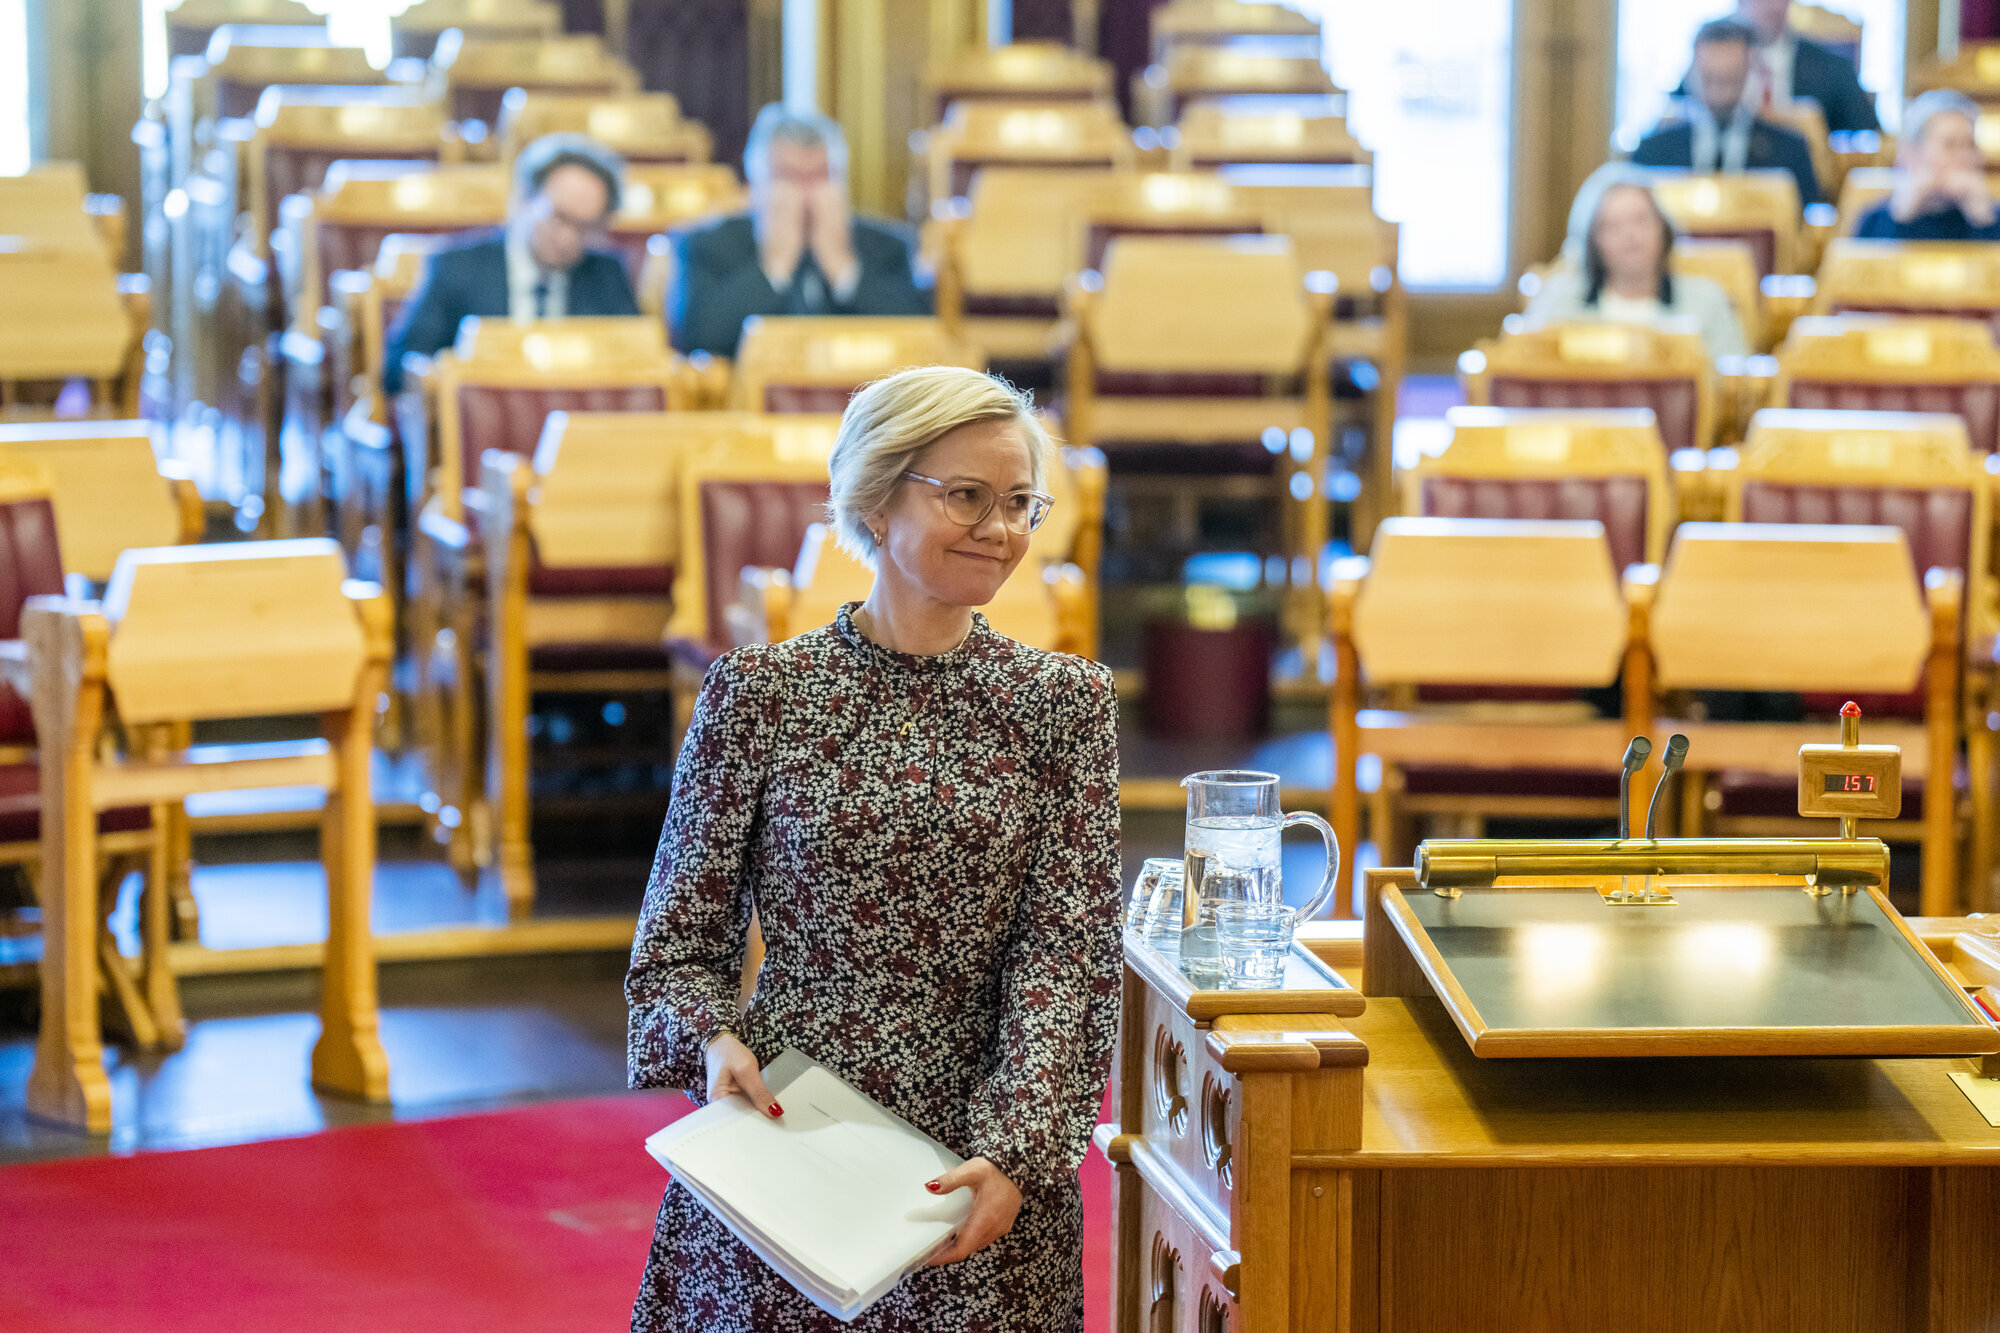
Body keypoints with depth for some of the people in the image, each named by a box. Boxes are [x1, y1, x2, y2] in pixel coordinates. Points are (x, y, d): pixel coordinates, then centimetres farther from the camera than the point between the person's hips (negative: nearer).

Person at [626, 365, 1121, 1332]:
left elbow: (1067, 953, -5)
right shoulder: (758, 693, -1)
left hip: (985, 1165, 1)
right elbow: (680, 941, 4)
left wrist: (1013, 1150, -18)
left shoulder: (1064, 703, 2)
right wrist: (711, 1040, -17)